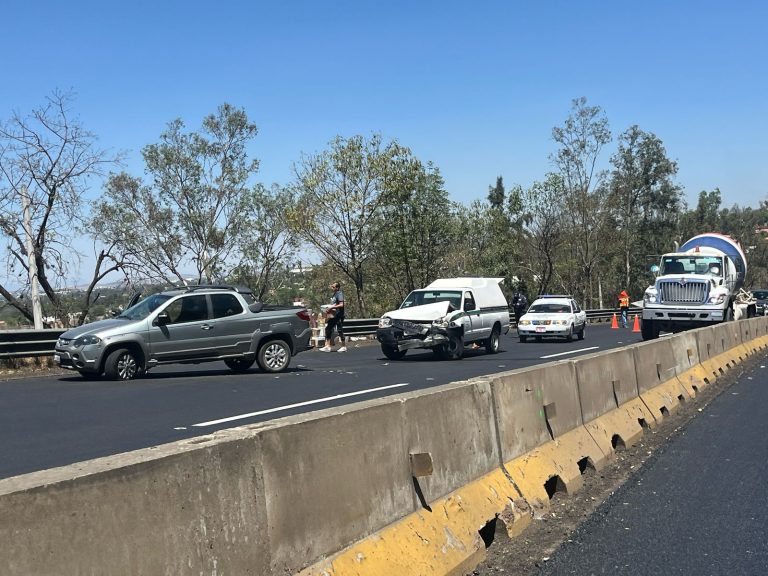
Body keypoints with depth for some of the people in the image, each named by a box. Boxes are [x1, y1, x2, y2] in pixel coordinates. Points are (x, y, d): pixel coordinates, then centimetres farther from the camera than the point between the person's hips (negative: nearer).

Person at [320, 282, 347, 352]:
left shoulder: (339, 294, -13)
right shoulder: (334, 294, 15)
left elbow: (341, 305, -22)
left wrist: (331, 307, -19)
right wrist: (329, 308, 10)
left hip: (338, 316, -10)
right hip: (333, 316, 10)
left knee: (340, 330, -3)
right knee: (328, 329, 6)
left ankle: (344, 347, 7)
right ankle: (328, 346, 8)